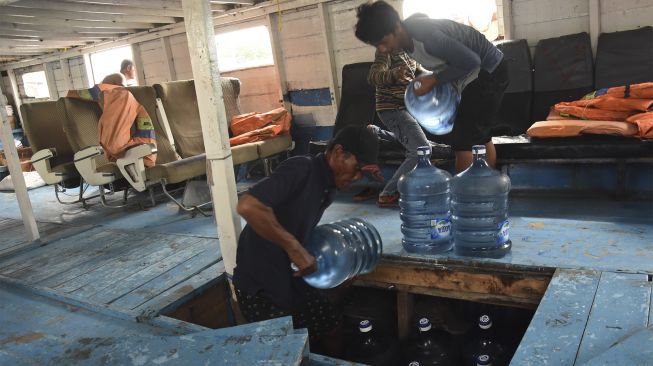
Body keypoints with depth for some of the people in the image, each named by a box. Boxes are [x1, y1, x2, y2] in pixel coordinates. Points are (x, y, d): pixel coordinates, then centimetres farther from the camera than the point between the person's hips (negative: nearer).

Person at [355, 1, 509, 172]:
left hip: (487, 71, -9)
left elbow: (471, 61, -26)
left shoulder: (424, 34, -29)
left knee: (463, 143, -10)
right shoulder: (408, 38, -2)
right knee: (480, 137, 19)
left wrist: (433, 79, -20)